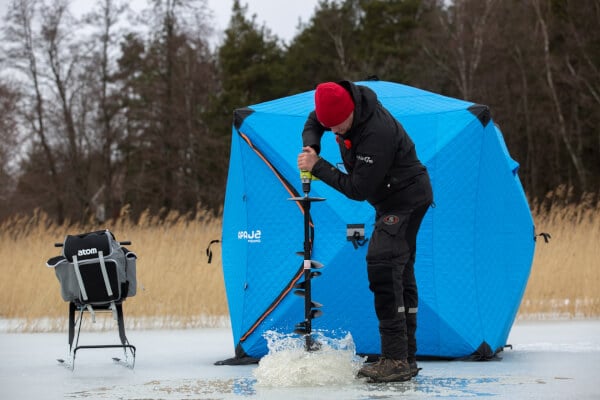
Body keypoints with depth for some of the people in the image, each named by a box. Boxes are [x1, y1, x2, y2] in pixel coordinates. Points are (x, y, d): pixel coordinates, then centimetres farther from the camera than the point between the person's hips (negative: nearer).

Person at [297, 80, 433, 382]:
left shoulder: (377, 133, -33)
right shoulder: (341, 102, -6)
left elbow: (358, 190, -28)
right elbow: (313, 122, 16)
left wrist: (318, 167, -22)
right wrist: (310, 145, -6)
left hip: (406, 199, -10)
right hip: (394, 200, 10)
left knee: (382, 266, -21)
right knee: (400, 273, 12)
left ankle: (395, 360, -24)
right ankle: (407, 357, 18)